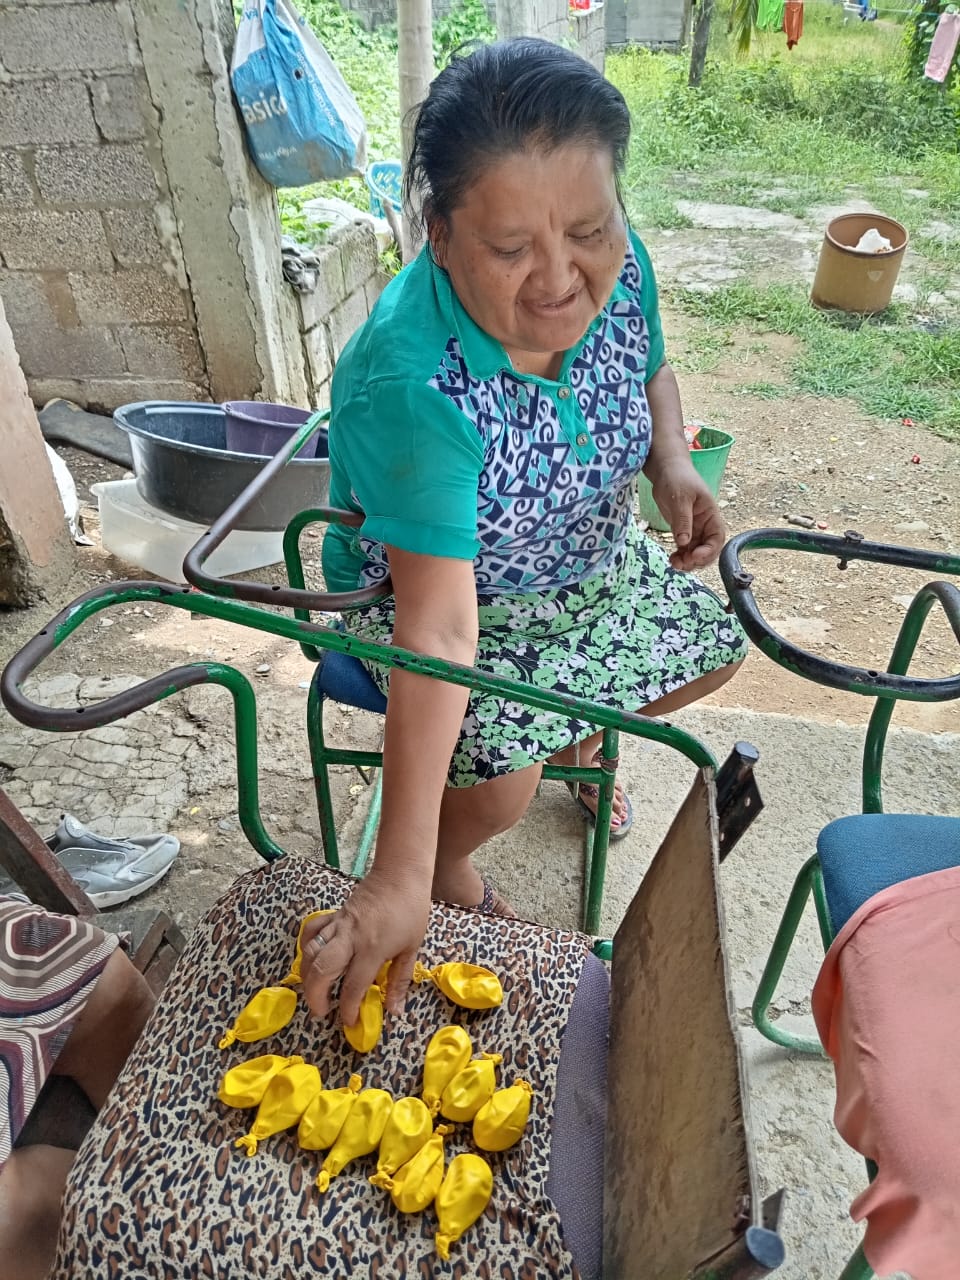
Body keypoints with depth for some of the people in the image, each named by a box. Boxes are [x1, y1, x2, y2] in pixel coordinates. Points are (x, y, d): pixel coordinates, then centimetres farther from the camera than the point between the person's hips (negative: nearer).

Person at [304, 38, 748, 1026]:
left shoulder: (615, 266, -20)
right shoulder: (405, 385, -39)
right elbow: (438, 629, -41)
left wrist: (673, 464, -17)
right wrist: (400, 879, -42)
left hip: (595, 554, 7)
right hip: (433, 584, -6)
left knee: (710, 653, 15)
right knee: (498, 785, -24)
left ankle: (576, 739, 44)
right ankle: (451, 867, 16)